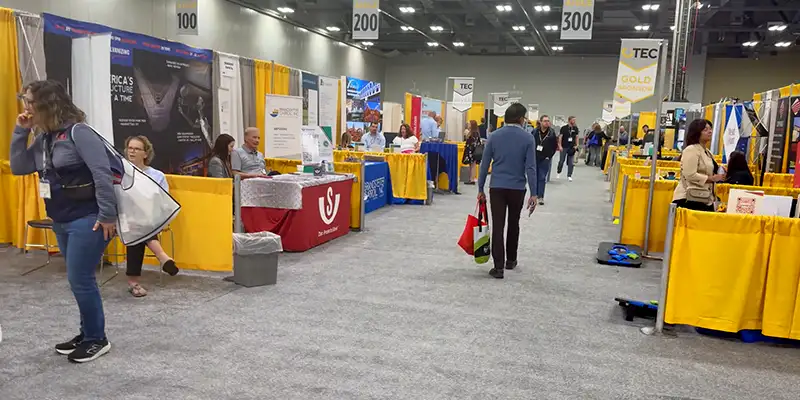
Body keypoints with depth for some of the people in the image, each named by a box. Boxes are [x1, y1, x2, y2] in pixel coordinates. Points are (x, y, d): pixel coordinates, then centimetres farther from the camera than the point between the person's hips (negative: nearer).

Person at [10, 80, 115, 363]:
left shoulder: (78, 132, -16)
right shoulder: (43, 139, 10)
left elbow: (102, 173, -21)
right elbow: (18, 168, 12)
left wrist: (107, 215, -23)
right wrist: (20, 132, 2)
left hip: (87, 220, -9)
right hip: (61, 222, 9)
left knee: (79, 280, -3)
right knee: (79, 280, 16)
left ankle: (97, 339, 13)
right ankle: (88, 334, 29)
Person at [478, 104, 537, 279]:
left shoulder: (494, 136, 1)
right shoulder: (527, 138, -5)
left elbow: (484, 164, 1)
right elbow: (530, 168, -10)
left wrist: (480, 189, 8)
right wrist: (533, 194, -6)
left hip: (497, 187, 0)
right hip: (517, 188, 0)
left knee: (498, 227, -1)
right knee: (513, 225, 18)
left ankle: (499, 267, -5)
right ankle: (510, 260, 31)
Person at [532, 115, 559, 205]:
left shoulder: (552, 133, -2)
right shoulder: (535, 132, -2)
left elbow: (555, 146, 4)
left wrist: (549, 156, -2)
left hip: (545, 159, -1)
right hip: (534, 158, 1)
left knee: (542, 178, 0)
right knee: (534, 177, 8)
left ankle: (541, 197, 4)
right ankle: (535, 194, 22)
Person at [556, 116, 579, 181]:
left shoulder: (575, 128, 6)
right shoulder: (564, 128, -5)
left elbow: (576, 137, 12)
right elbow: (560, 137, -4)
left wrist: (576, 145, 3)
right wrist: (560, 146, -9)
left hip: (572, 147, 3)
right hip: (564, 147, -3)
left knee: (571, 162, 1)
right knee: (561, 160, 4)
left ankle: (569, 176, 8)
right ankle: (558, 172, 27)